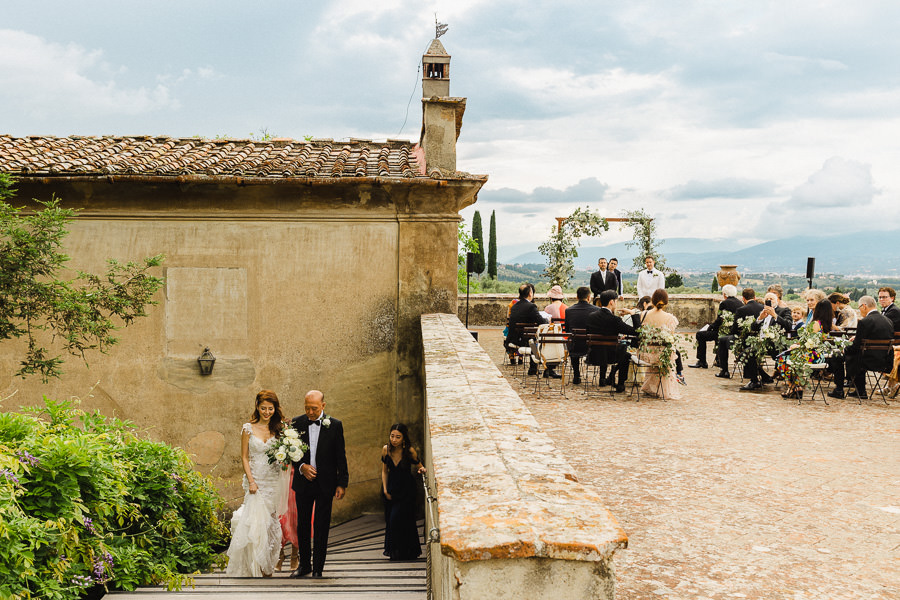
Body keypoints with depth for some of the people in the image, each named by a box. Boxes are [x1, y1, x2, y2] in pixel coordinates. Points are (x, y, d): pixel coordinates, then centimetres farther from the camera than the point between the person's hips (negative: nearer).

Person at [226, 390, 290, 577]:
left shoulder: (278, 429, 6)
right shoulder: (249, 428, -1)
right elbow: (245, 457, -1)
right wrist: (251, 481, -10)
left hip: (273, 482, 3)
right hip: (256, 481, -3)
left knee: (271, 522, 6)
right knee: (256, 521, -7)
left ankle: (267, 566, 19)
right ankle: (255, 568, 3)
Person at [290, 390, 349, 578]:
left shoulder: (335, 425, -4)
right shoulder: (296, 423, 1)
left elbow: (340, 456, -1)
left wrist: (342, 483, -3)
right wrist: (301, 467, -12)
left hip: (325, 484, -2)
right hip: (303, 482, 2)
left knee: (321, 527, 1)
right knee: (302, 525, 11)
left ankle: (318, 568, 11)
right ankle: (304, 564, 26)